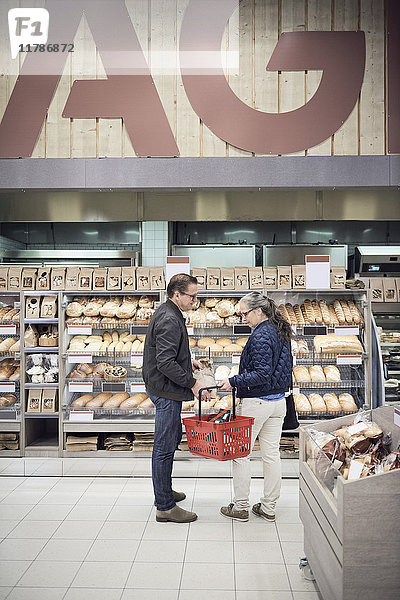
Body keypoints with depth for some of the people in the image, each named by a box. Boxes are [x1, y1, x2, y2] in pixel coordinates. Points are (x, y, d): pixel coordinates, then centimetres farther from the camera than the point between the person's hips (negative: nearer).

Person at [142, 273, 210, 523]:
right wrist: (192, 383, -22)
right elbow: (166, 363, -28)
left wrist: (187, 361, 19)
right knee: (165, 447, -2)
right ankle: (165, 507, 9)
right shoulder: (170, 321, -22)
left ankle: (164, 491, 37)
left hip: (164, 389, 11)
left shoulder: (168, 313, 11)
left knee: (173, 437, 22)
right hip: (166, 391, -11)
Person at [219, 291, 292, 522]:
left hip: (256, 403, -9)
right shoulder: (281, 332, 8)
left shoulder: (261, 336, -19)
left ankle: (241, 507, 15)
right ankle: (269, 507, 23)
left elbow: (261, 374, -24)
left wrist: (233, 381, -19)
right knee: (271, 454, 13)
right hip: (278, 401, 9)